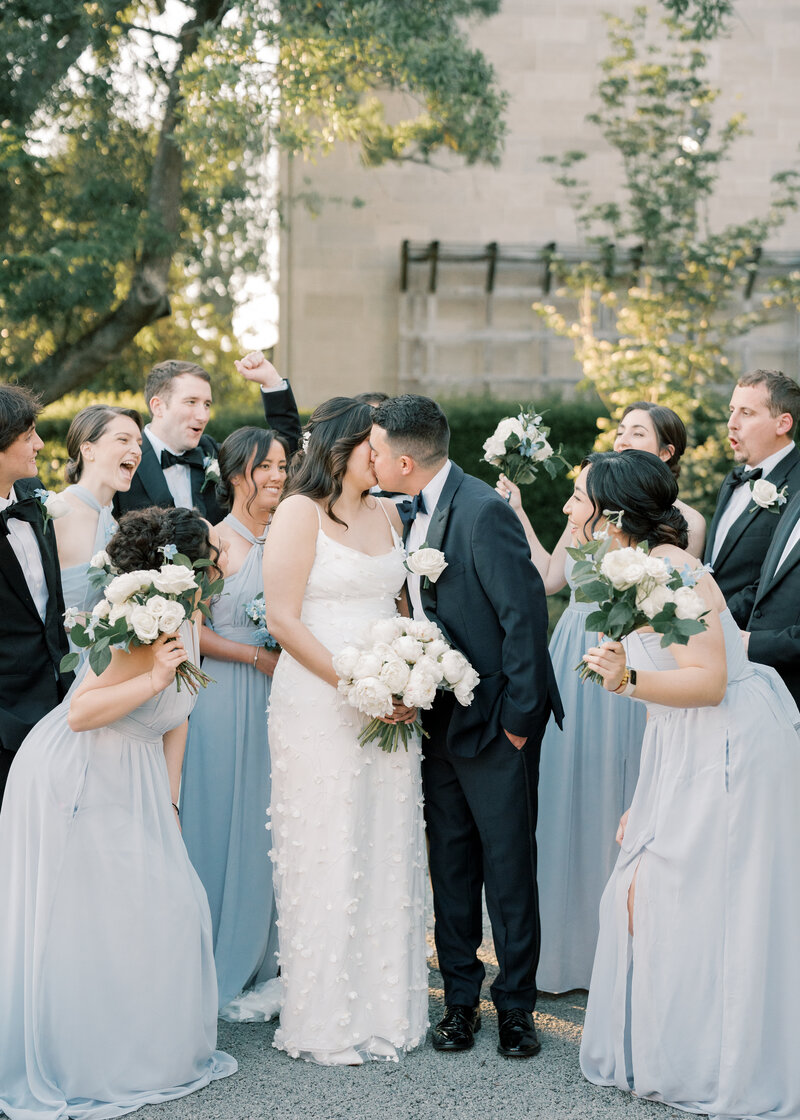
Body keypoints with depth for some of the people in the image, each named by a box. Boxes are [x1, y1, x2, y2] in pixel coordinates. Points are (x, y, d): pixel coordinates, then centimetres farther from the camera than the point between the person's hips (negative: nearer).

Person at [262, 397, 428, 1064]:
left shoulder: (387, 514, 14)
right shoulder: (301, 512, -6)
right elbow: (283, 618, -12)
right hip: (318, 704, -6)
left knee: (389, 853, 8)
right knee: (327, 856, -2)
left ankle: (386, 1008, 20)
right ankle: (325, 1021, 9)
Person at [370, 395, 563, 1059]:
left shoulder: (484, 512, -18)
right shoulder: (420, 515, 9)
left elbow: (525, 613, -19)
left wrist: (519, 714, -17)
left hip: (495, 722, -8)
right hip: (441, 718, 8)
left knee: (508, 864, 3)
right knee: (451, 863, 13)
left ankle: (516, 1006, 15)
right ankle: (461, 999, 24)